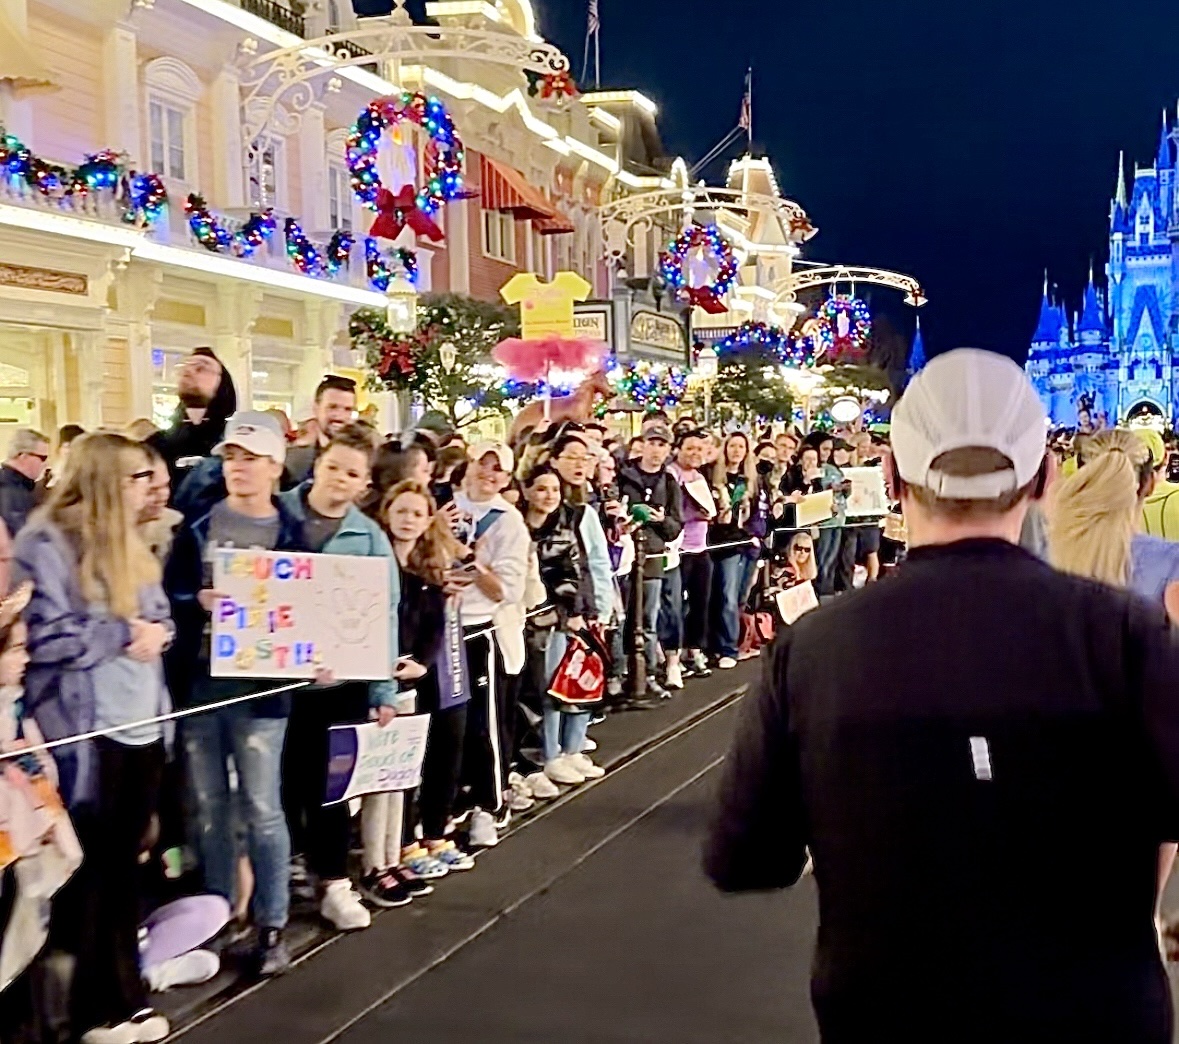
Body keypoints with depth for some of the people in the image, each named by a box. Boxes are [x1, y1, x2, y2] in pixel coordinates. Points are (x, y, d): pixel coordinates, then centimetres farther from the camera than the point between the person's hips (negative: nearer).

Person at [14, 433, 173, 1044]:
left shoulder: (129, 545, 15)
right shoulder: (47, 544, -12)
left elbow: (159, 619, 18)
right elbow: (46, 637, -20)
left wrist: (155, 633, -4)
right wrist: (122, 634, -15)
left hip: (141, 724, 8)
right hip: (84, 731, -8)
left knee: (124, 863, 13)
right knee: (88, 867, 3)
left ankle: (122, 995, 23)